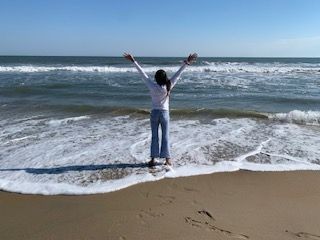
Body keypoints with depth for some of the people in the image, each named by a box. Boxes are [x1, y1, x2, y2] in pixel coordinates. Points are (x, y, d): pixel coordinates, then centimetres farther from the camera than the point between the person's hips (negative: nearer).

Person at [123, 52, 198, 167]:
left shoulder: (153, 87, -14)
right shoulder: (168, 86, -12)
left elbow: (143, 74, -10)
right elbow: (177, 75, -8)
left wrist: (133, 61, -5)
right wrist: (186, 63, -2)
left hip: (154, 113, 0)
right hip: (165, 113, 0)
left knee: (154, 137, 9)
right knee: (165, 137, 8)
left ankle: (153, 159, 14)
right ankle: (167, 159, 14)